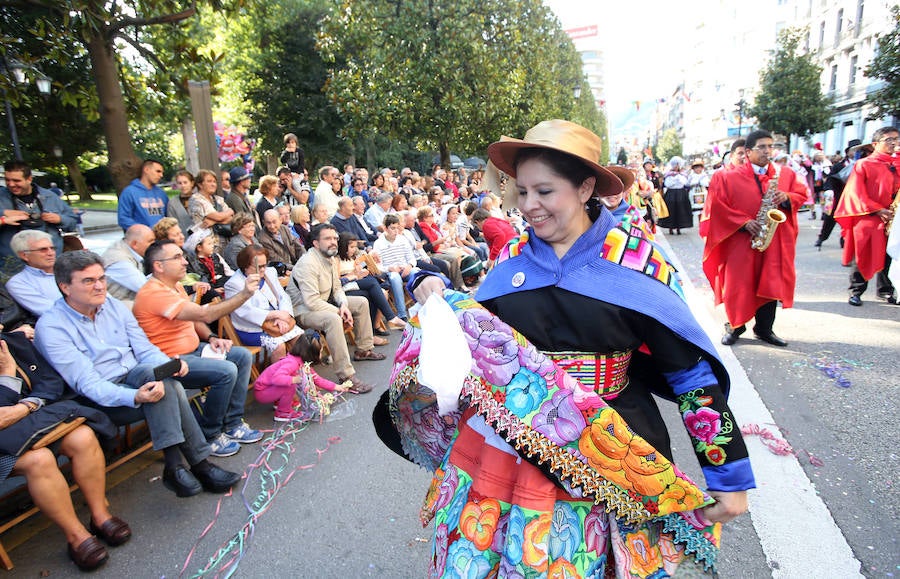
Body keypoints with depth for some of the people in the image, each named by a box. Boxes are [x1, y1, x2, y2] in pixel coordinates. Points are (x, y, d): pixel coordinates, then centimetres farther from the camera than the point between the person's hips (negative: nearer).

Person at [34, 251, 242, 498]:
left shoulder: (114, 306, 9)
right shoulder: (50, 328, -9)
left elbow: (144, 348, 7)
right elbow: (86, 383, -18)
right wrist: (134, 397, -35)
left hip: (140, 379, 5)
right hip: (102, 399, -5)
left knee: (163, 373, -30)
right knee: (151, 372, -33)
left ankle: (174, 466, -25)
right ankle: (198, 463, -31)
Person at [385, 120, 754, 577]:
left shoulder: (634, 260, -9)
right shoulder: (513, 258, 1)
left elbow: (693, 369, -6)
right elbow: (475, 335, 12)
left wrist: (729, 474, -4)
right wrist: (438, 298, -7)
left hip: (603, 460, -3)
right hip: (505, 443, 4)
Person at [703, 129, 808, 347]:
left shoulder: (786, 174, 11)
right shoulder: (729, 177, -2)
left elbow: (801, 195, 15)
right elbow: (718, 206, -8)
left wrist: (787, 198, -8)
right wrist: (744, 222, -16)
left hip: (775, 241, 4)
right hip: (741, 241, -3)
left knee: (771, 284, 6)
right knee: (738, 283, 1)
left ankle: (764, 328, 19)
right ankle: (735, 326, 18)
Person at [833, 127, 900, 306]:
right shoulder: (863, 165, -1)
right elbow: (856, 193, -7)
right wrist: (877, 210, -14)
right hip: (867, 219, -4)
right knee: (862, 256, 0)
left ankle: (885, 291, 22)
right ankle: (856, 291, 10)